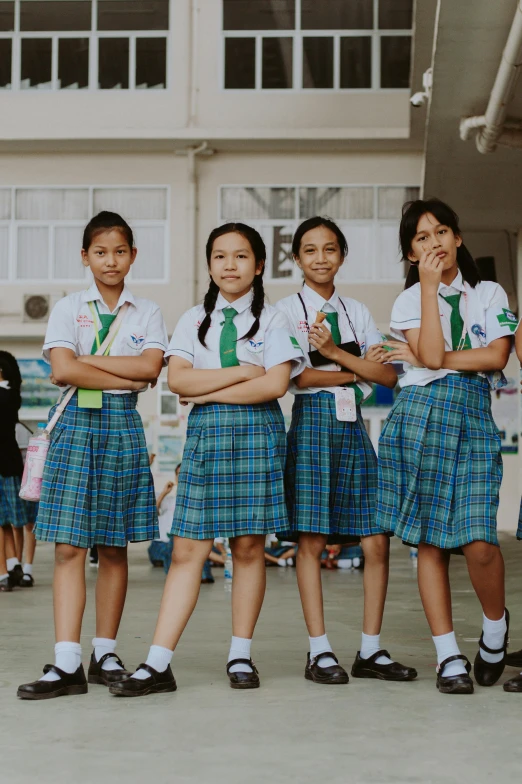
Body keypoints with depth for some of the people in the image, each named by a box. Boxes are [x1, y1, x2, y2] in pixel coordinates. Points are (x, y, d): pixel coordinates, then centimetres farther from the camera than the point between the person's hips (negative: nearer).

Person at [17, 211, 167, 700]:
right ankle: (67, 664, -10)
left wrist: (89, 360, -8)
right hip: (77, 422, -1)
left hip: (124, 426, 2)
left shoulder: (147, 313, 10)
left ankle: (105, 654, 13)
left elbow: (151, 367, -7)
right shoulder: (68, 309, 6)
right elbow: (62, 370, -9)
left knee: (114, 546, 4)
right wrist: (126, 377, -8)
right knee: (69, 546, -8)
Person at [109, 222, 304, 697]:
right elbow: (177, 379, -2)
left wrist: (208, 391, -7)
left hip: (257, 431, -1)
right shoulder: (194, 320, 13)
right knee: (188, 549, -3)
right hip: (205, 432, 2)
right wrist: (242, 372, -8)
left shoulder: (271, 320, 6)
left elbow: (275, 385, -8)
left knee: (249, 545, 0)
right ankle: (158, 664, -6)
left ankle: (241, 656, 11)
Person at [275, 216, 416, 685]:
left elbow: (389, 375, 4)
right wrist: (358, 370, -5)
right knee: (312, 540, -5)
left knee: (376, 540, -1)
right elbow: (293, 376, -11)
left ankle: (371, 650, 7)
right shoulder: (286, 310, 4)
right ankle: (319, 652, 2)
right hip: (312, 422, -4)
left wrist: (335, 353, -9)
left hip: (352, 425, 4)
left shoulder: (357, 311, 15)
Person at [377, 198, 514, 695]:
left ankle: (495, 626, 15)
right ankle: (448, 655, 7)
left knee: (478, 541, -13)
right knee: (429, 542, -1)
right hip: (420, 416, 0)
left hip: (473, 419, 0)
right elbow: (433, 354, -8)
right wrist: (430, 286, -6)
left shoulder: (490, 294, 12)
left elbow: (497, 356, -3)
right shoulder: (408, 300, 10)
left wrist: (423, 359, -5)